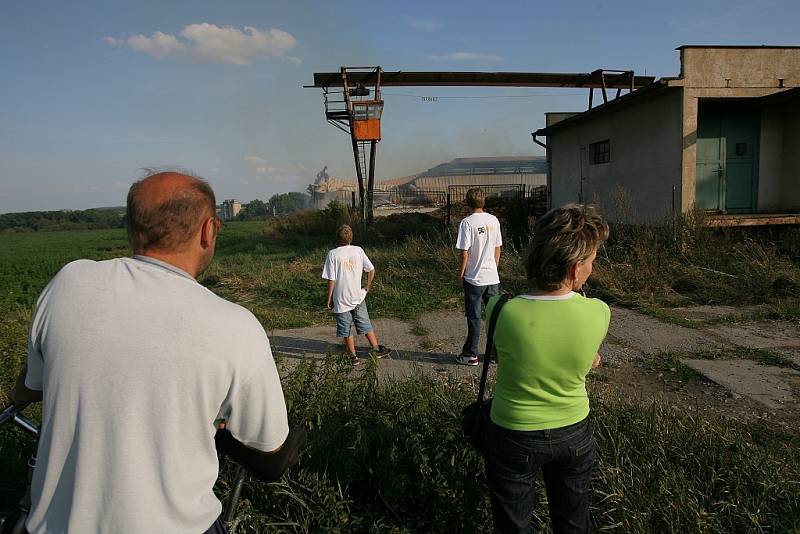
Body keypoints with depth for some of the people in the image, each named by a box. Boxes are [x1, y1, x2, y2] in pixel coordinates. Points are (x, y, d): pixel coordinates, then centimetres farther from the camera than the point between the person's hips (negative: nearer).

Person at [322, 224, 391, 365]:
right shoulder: (358, 250, -3)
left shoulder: (333, 254, -11)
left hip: (341, 300, -3)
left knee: (346, 330, 11)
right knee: (366, 325, 17)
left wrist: (329, 299, -3)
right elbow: (371, 270, -1)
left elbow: (331, 279, -12)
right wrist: (368, 287, 12)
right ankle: (377, 349, 24)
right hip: (358, 297, 3)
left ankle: (353, 356, 18)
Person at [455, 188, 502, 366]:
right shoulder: (493, 220, 4)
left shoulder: (467, 222, -14)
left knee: (474, 317, 4)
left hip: (474, 278, -5)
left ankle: (471, 355, 13)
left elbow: (464, 253, -15)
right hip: (493, 277, 5)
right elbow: (498, 249, 10)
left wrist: (460, 274, -3)